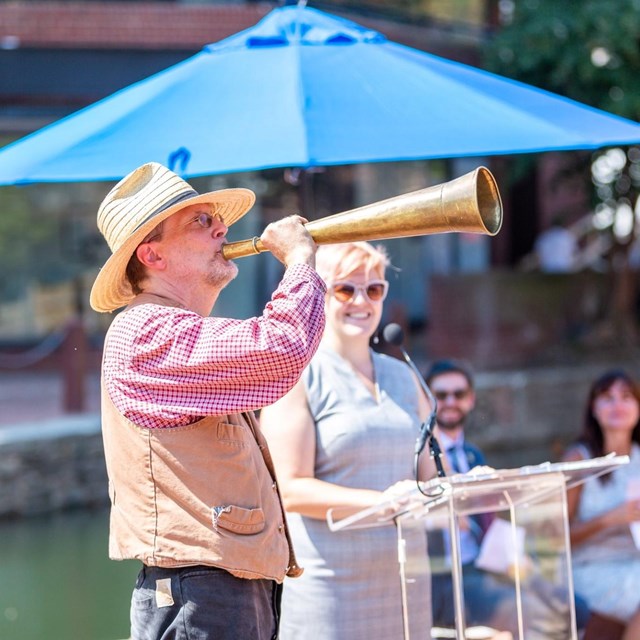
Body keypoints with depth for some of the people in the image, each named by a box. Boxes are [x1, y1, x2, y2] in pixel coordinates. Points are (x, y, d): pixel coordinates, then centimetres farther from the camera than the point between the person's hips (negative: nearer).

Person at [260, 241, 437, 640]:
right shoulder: (297, 376, -3)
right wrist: (380, 501, -22)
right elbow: (291, 490, -11)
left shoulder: (402, 378, 17)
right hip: (330, 585, -6)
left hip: (403, 579, 6)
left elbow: (431, 476, 18)